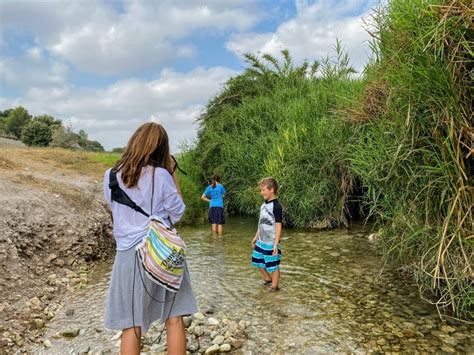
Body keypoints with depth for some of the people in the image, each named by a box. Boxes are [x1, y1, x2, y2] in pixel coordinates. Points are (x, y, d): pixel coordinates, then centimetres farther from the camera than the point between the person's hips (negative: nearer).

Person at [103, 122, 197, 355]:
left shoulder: (111, 176, 1)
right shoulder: (161, 175, -9)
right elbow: (178, 213, 2)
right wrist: (173, 174, 4)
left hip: (129, 255, 2)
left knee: (131, 326, 10)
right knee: (174, 319, 11)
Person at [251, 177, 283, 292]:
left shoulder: (276, 206, -19)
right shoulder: (264, 204, 6)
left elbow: (278, 226, -19)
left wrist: (276, 244, -20)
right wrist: (256, 236, 19)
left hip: (271, 243, -9)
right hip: (261, 241, 9)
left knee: (273, 265, 5)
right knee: (258, 261, 21)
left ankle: (274, 286, 22)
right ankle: (267, 279, 42)